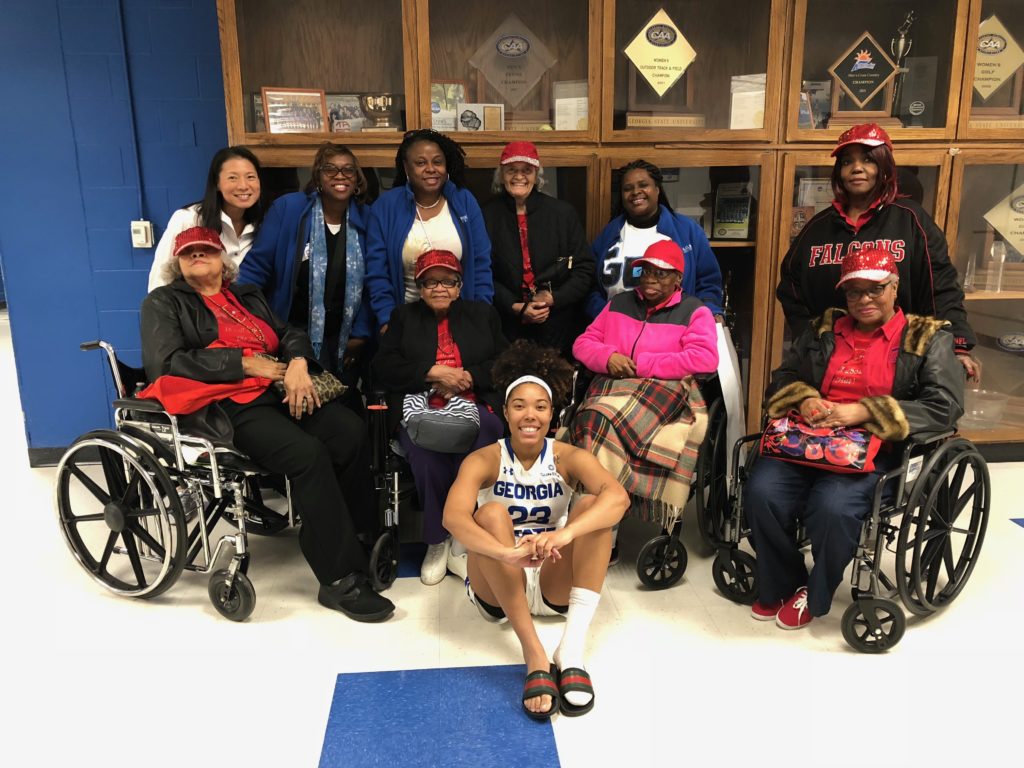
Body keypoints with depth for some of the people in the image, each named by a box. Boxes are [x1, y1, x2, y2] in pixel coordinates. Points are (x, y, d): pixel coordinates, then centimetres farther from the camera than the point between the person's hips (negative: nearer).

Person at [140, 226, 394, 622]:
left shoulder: (247, 295, 29)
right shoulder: (163, 303, 13)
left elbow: (291, 334, 18)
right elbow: (165, 363, -4)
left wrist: (297, 364, -7)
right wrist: (245, 364, -10)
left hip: (278, 390, 6)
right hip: (225, 404, -5)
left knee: (351, 432, -24)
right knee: (308, 453, -31)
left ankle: (360, 538, -12)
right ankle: (340, 579, -24)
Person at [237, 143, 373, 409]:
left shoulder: (365, 219, 2)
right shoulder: (288, 207, -7)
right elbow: (256, 267, -7)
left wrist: (361, 332, 1)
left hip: (343, 341, 3)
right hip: (293, 334, -3)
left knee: (345, 407, 14)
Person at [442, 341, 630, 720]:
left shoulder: (569, 458, -8)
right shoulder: (484, 460, -11)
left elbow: (618, 496, -29)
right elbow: (453, 516, -31)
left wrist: (565, 534, -47)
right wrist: (509, 553, -50)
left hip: (556, 586, 1)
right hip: (497, 591, -1)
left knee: (591, 505, -23)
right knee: (491, 514, -29)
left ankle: (572, 650, -31)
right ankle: (535, 656, -33)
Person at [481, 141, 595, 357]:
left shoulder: (563, 213, 5)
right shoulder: (488, 216, 2)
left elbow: (585, 268, 5)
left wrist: (554, 298, -9)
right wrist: (515, 307, -11)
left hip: (559, 326, 1)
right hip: (507, 327, -1)